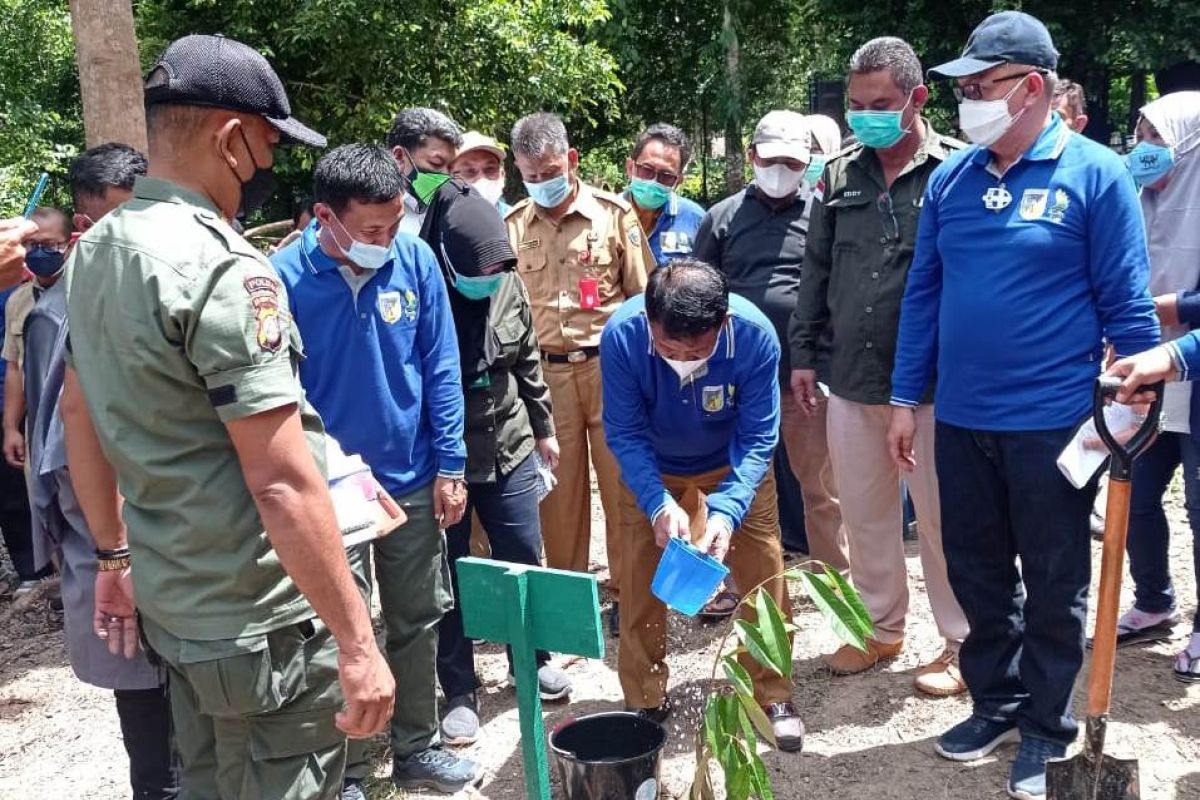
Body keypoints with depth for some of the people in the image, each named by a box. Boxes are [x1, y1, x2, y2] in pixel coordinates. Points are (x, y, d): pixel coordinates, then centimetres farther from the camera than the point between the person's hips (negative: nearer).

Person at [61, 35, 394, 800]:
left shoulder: (96, 250, 6)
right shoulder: (223, 268, -22)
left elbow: (78, 411, 15)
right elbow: (283, 483, -25)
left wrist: (116, 554, 24)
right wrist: (357, 641, -20)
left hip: (170, 602, 9)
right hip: (263, 621, -8)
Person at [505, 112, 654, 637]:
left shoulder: (614, 214, 1)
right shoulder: (512, 226, 7)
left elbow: (642, 296, 3)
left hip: (610, 366, -1)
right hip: (546, 372, 2)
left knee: (621, 483, 3)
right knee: (558, 487, 8)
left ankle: (627, 590, 18)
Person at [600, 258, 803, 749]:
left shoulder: (755, 335, -33)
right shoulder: (621, 334, -33)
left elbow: (757, 438, -26)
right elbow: (625, 433, -24)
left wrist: (727, 511, -40)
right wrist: (659, 504, -38)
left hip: (735, 467, 0)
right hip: (651, 471, 1)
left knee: (764, 579, -1)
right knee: (639, 587, 2)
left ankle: (773, 696, 19)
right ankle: (645, 701, 21)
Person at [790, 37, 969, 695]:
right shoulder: (840, 176, 8)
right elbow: (816, 271, 13)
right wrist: (803, 353, 11)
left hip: (932, 383, -5)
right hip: (852, 378, 5)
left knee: (941, 518, 6)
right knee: (863, 514, 15)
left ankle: (961, 643, 24)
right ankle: (881, 627, 33)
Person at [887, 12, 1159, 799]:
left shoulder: (1096, 174, -8)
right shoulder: (950, 179, 5)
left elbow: (1126, 305, -7)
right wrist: (907, 398, 7)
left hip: (1052, 422, -4)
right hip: (960, 420, 5)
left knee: (1053, 586, 11)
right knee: (978, 575, 16)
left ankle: (1045, 727, 28)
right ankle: (997, 703, 35)